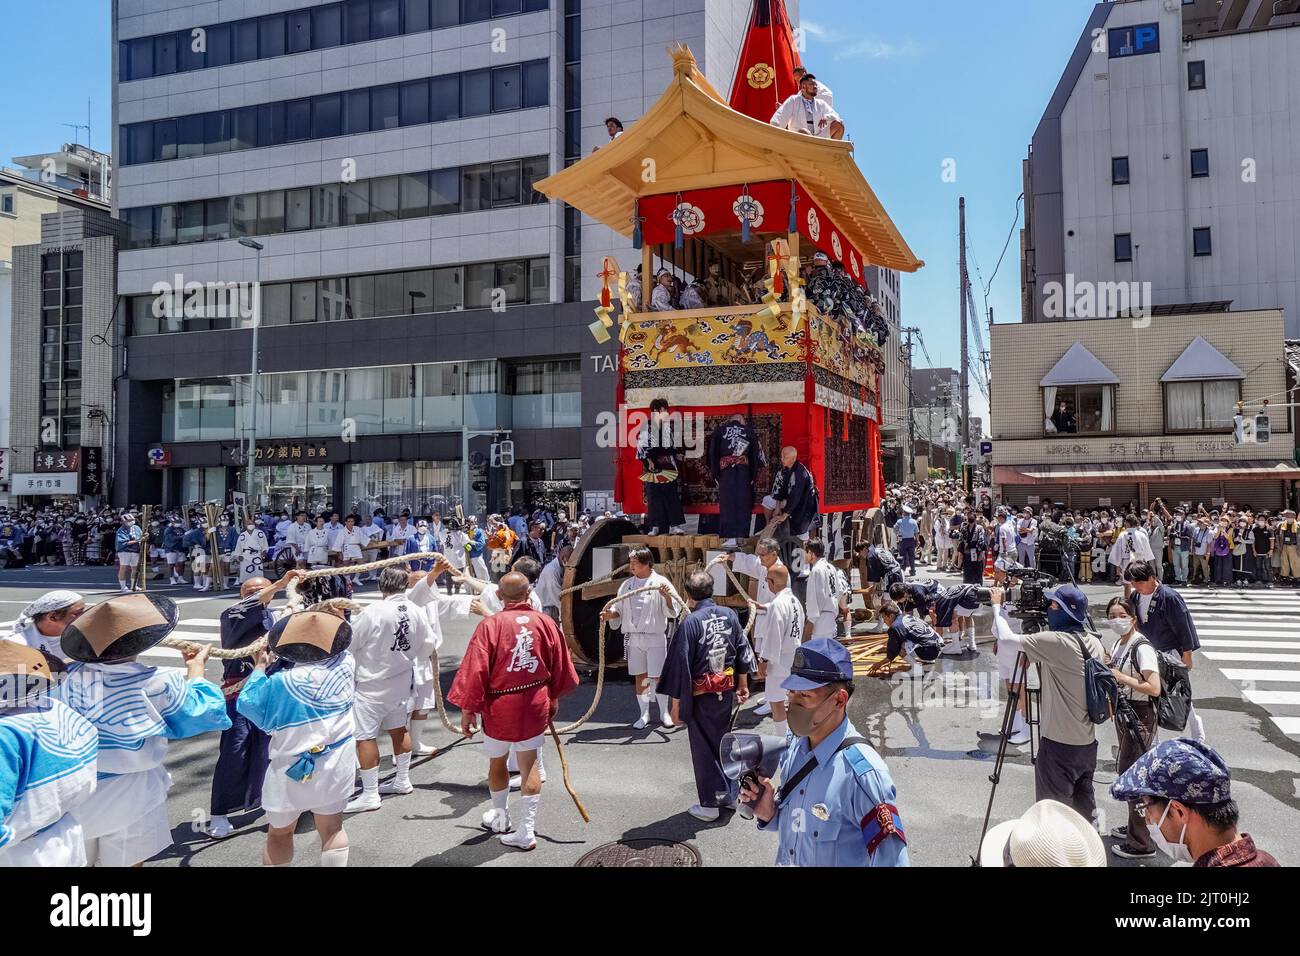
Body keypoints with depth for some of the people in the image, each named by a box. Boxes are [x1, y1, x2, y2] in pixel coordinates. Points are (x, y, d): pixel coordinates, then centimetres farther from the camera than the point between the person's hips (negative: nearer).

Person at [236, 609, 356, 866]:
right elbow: (336, 645, 11)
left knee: (279, 833, 18)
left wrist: (260, 667, 2)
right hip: (337, 764, 3)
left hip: (294, 769, -3)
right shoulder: (345, 664, -14)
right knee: (332, 829, 16)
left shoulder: (281, 683, -25)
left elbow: (248, 705, -9)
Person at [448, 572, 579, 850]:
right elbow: (560, 667, 3)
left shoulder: (490, 625, -15)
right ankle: (526, 831, 13)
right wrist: (553, 699, 19)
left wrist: (468, 709, -5)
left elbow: (475, 671, -15)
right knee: (529, 765, 11)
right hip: (535, 704, 2)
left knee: (497, 762, 20)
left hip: (500, 705, -2)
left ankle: (500, 817, 40)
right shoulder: (545, 623, -6)